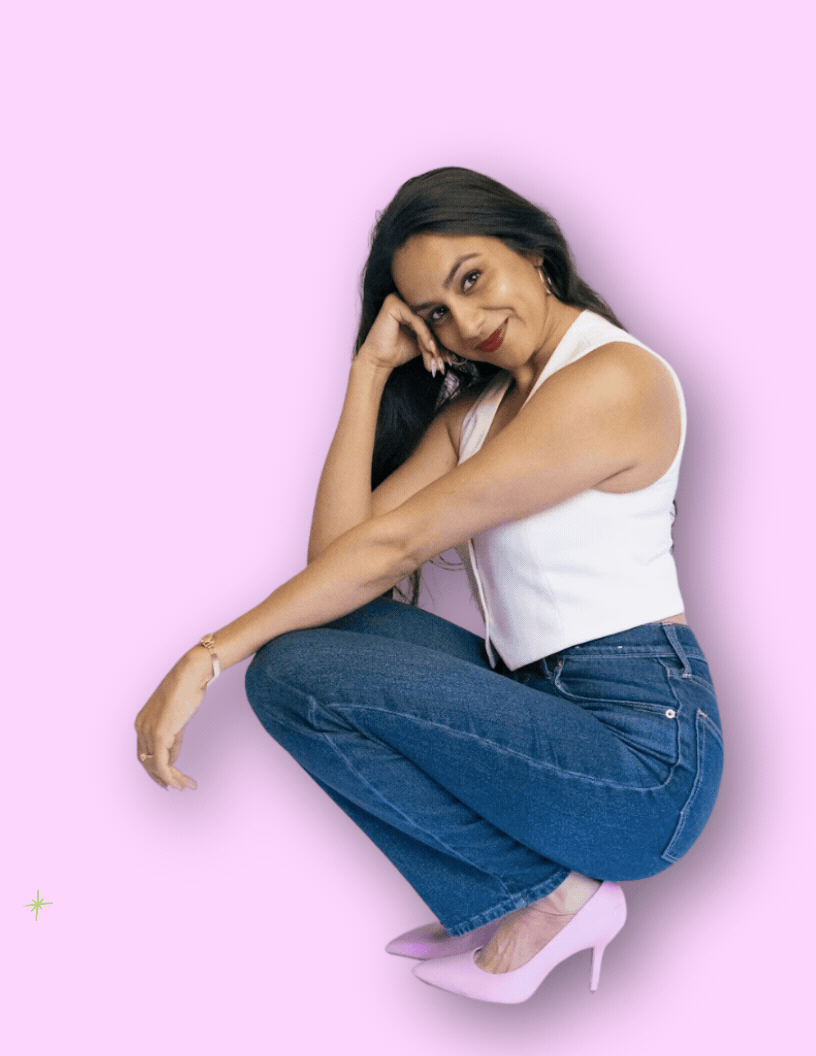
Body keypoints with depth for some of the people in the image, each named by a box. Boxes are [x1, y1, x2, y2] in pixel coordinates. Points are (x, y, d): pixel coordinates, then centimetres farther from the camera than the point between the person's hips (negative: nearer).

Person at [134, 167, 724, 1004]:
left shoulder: (615, 376, -13)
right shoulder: (473, 408, 14)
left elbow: (394, 543, -17)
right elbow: (339, 549, 0)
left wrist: (210, 655, -14)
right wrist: (370, 371, 1)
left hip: (642, 753, -9)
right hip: (544, 709, 9)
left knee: (296, 674, -16)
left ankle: (550, 893, -1)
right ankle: (505, 902, 4)